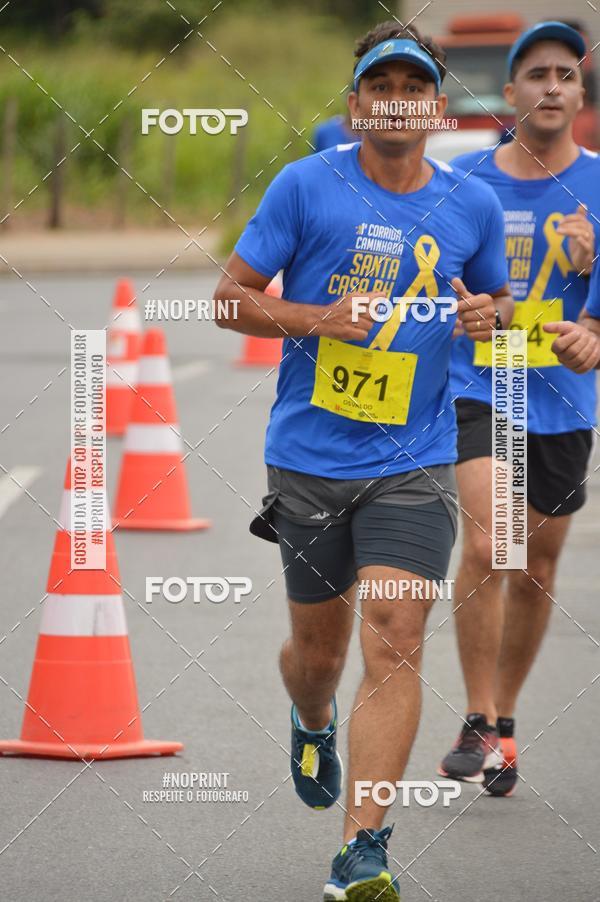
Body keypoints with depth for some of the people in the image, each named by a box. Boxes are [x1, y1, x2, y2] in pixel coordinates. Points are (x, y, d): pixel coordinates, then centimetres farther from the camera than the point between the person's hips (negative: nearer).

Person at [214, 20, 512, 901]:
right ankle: (313, 726, 50)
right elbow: (232, 294, 0)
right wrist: (318, 318, -16)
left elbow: (497, 299, 20)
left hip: (414, 464, 0)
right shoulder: (305, 186, -3)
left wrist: (490, 315, -4)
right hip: (309, 458, 0)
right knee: (319, 646, 13)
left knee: (393, 645, -14)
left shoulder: (472, 205, 4)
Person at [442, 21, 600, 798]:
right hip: (477, 389, -2)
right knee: (485, 544, -20)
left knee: (534, 574, 12)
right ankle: (479, 726, -12)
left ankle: (503, 720, 30)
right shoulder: (468, 179, -2)